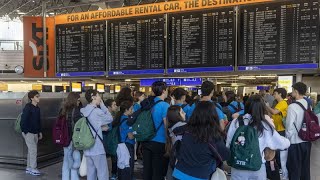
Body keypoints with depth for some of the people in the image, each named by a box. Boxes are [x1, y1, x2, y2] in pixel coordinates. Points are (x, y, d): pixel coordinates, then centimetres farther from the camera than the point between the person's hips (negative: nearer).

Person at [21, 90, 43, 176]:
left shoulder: (37, 108, 11)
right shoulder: (28, 107, -12)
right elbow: (23, 120, -16)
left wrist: (40, 131, 16)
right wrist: (25, 131, -18)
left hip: (35, 133, 8)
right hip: (28, 132, -8)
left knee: (31, 150, 13)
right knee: (33, 150, -8)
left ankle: (29, 168, 22)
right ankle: (33, 169, 0)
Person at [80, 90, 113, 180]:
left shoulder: (84, 111, 8)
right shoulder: (97, 111, -16)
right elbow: (110, 119, -1)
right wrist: (102, 105, 1)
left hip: (88, 148, 8)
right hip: (97, 148, -8)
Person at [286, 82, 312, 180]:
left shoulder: (292, 106, -20)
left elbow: (290, 126, -18)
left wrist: (287, 139, -3)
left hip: (295, 142, -6)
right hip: (307, 141, 6)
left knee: (294, 168, 7)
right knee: (305, 166, 20)